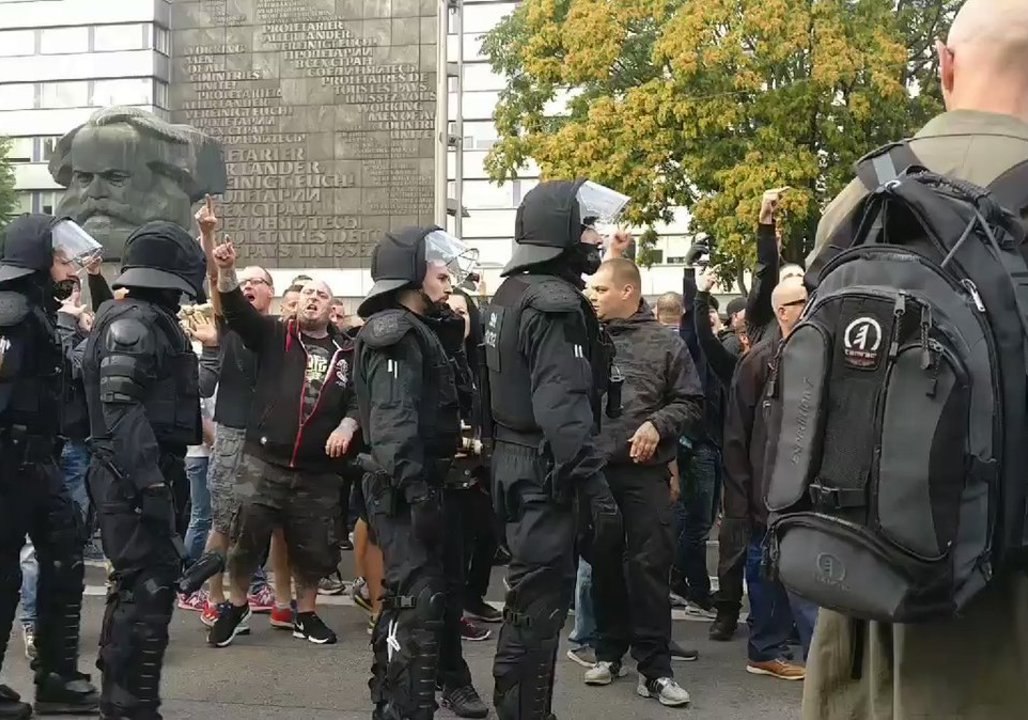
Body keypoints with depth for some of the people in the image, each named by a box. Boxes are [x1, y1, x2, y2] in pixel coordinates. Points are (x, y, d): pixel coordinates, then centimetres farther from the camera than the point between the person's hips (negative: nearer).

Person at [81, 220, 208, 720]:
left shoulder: (150, 322, 17)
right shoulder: (134, 322, -14)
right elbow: (121, 406, -25)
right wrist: (150, 480, -28)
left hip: (140, 474, 11)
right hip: (135, 478, -11)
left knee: (136, 585, 18)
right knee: (147, 590, -8)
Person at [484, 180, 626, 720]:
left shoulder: (511, 293, 14)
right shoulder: (555, 303, -17)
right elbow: (562, 408, -26)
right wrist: (596, 489, -26)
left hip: (515, 458, 10)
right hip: (545, 470, -10)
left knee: (534, 593, 19)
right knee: (540, 601, -3)